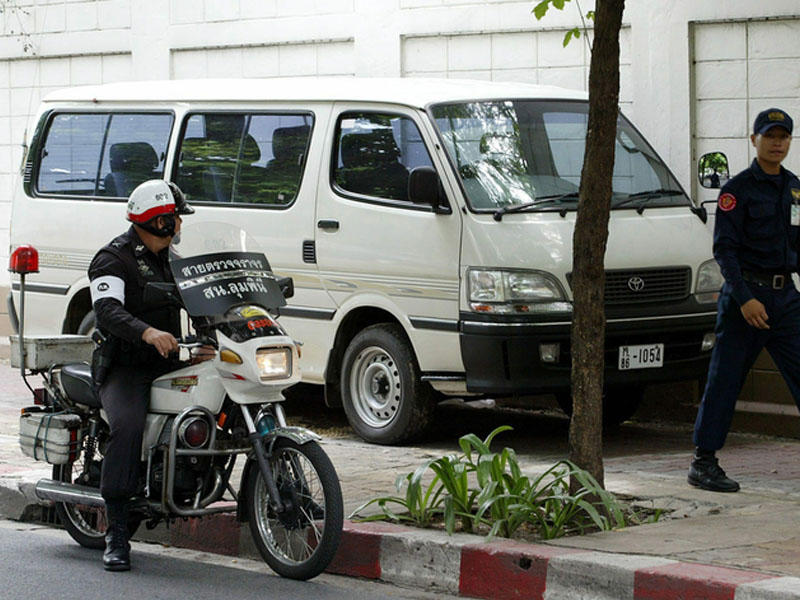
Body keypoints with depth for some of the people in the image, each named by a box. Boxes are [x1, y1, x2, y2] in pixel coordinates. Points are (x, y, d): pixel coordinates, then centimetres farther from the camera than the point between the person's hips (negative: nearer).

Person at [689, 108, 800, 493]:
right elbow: (724, 249, -10)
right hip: (746, 294, -5)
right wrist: (745, 299, -18)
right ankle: (703, 463, 6)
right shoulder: (737, 190, -5)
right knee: (725, 379, -1)